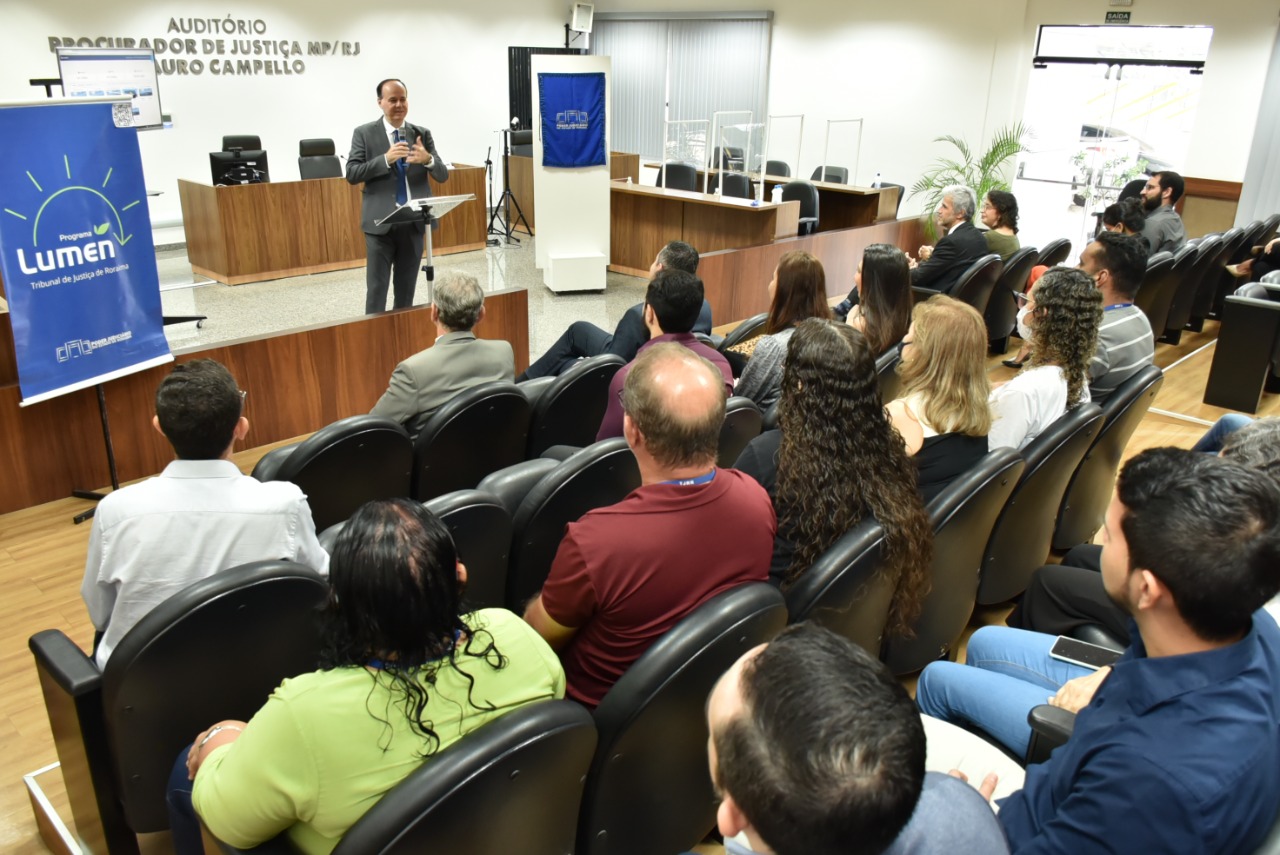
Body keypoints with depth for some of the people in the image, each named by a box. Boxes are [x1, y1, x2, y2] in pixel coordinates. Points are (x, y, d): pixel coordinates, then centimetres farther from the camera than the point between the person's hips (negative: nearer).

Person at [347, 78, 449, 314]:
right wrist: (386, 159, -20)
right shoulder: (364, 133, 1)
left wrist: (428, 159, -18)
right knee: (377, 287, -2)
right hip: (381, 222, -3)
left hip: (414, 222, 3)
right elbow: (352, 174, -7)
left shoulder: (422, 134, 8)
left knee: (406, 287, 11)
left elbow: (443, 176, 4)